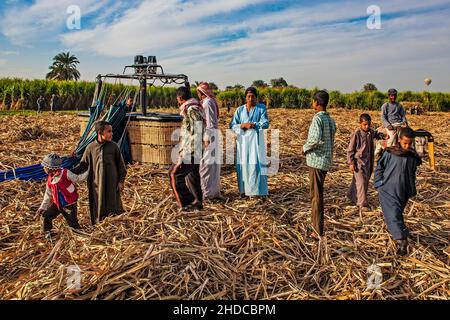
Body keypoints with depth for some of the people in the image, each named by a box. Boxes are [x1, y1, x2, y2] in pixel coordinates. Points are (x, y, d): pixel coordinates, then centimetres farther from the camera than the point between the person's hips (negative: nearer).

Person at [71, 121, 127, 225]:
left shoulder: (114, 146, -2)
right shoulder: (91, 147, 0)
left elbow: (121, 165, 3)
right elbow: (83, 165, 7)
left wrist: (121, 181, -2)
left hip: (112, 184, -1)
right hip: (96, 184, 1)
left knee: (113, 208, 4)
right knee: (98, 209, 9)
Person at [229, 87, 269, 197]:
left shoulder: (261, 108, 5)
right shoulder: (240, 110, 9)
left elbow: (266, 124, -4)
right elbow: (232, 125, 4)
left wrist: (252, 124, -12)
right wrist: (242, 125, -13)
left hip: (256, 140, -2)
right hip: (243, 140, 2)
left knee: (256, 164, -5)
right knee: (243, 164, 0)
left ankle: (257, 190, 2)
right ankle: (244, 189, 9)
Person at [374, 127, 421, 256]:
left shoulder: (413, 156, 0)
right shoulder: (390, 153, -9)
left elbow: (412, 174, 12)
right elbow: (379, 168, 1)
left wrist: (412, 191, 14)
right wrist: (379, 184, -2)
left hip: (403, 192, 2)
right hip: (388, 191, -2)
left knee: (398, 213, 8)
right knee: (393, 215, -1)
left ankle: (396, 233, 15)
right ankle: (402, 240, 4)